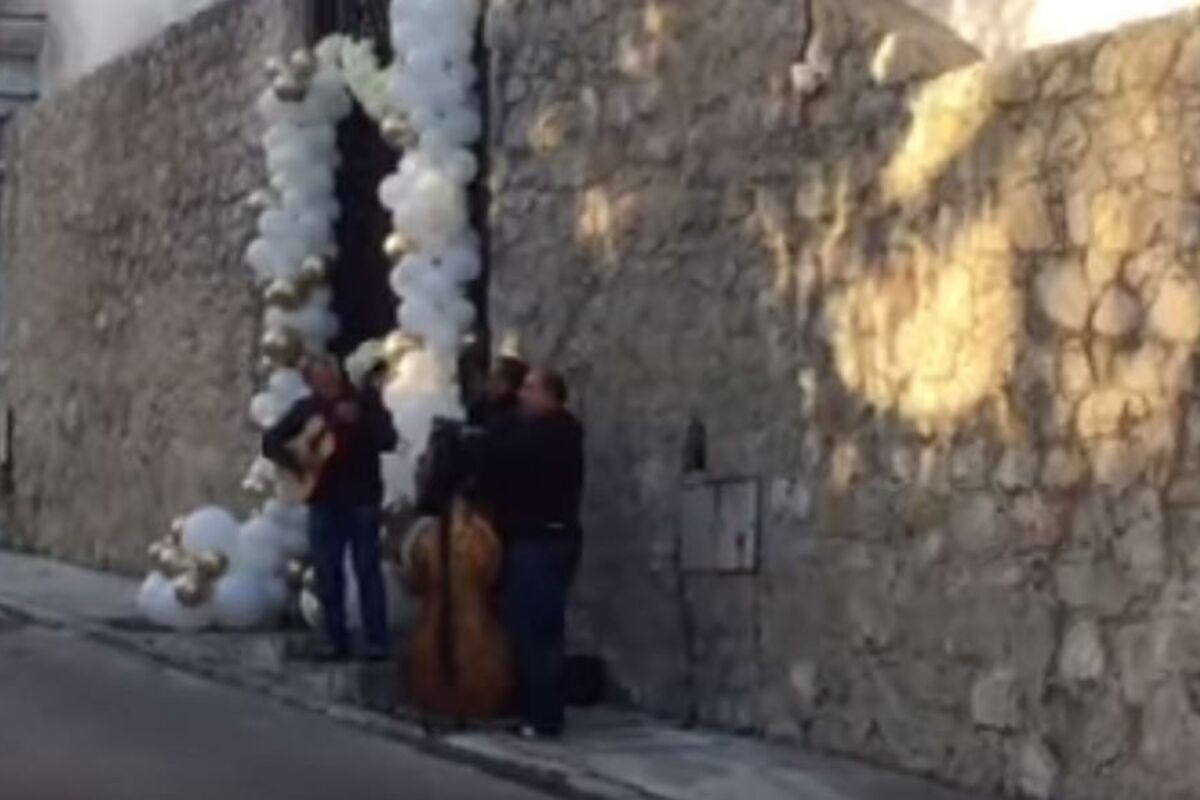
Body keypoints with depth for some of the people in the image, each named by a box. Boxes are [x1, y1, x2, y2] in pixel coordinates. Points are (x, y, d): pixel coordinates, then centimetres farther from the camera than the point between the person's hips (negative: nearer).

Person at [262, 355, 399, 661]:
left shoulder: (363, 399, -3)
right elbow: (270, 441, 9)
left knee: (367, 570, -3)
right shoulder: (305, 409, 6)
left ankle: (377, 641, 2)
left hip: (361, 498, -3)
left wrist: (358, 420, -29)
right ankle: (336, 639, 14)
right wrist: (292, 461, -10)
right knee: (327, 573, 5)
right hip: (322, 500, 3)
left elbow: (389, 440, -15)